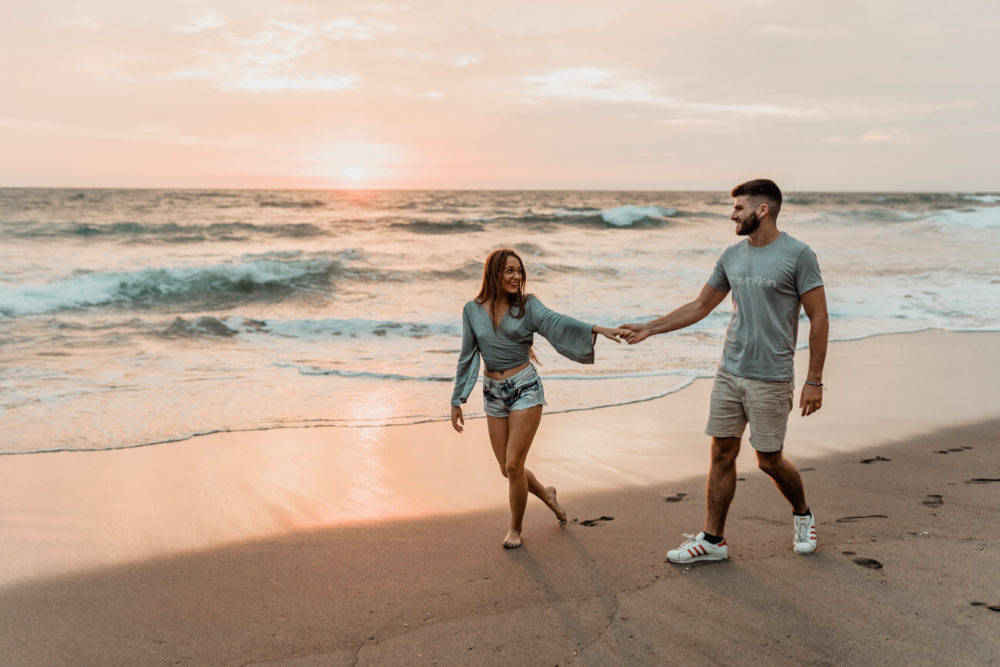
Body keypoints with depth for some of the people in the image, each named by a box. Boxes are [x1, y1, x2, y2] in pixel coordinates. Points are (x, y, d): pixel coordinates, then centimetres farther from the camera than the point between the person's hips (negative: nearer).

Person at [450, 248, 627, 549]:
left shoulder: (527, 305, -3)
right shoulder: (472, 310, 3)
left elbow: (555, 322, -21)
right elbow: (467, 357, 8)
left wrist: (597, 329, -38)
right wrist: (457, 401, 9)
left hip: (525, 389, -3)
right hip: (494, 393, 3)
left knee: (513, 465, -7)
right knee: (507, 470, 9)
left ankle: (515, 530, 16)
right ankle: (545, 493, 41)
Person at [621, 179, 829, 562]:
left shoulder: (798, 255, -8)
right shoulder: (732, 256, 10)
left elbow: (819, 319, -7)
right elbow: (700, 306, 19)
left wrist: (814, 381, -9)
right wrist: (649, 328, 15)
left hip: (771, 377, -5)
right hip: (729, 372, 5)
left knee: (770, 461, 4)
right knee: (722, 453, 6)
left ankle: (802, 516, 33)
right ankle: (712, 540, 15)